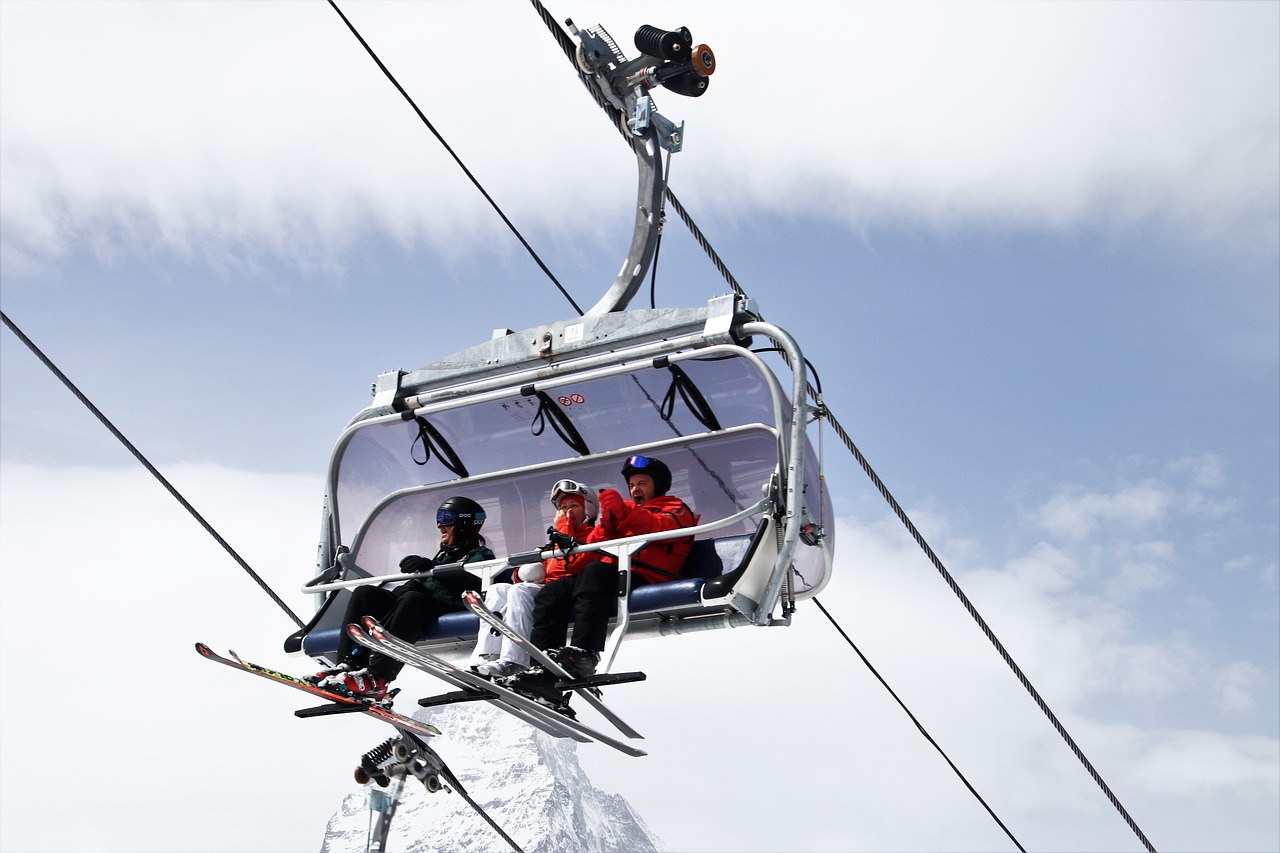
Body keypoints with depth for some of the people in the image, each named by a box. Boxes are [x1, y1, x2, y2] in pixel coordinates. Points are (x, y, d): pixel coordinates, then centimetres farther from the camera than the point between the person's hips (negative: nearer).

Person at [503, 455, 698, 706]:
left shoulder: (676, 509, 19)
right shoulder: (628, 511, 36)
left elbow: (659, 528, -8)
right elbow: (593, 550, 20)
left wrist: (622, 513, -19)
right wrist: (607, 522, 3)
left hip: (644, 577, -7)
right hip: (612, 574, 7)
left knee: (595, 573, -36)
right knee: (551, 592, -14)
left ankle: (582, 657, -51)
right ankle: (544, 668, -29)